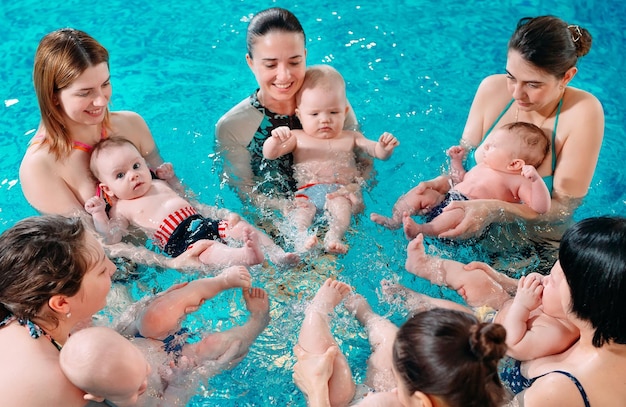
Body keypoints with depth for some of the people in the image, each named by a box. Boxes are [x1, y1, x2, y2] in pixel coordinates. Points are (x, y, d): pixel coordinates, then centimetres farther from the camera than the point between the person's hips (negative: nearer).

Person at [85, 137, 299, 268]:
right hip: (179, 240, -7)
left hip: (204, 221, 7)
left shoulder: (159, 184, 26)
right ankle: (247, 255, -62)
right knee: (206, 248, -35)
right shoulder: (121, 209, 10)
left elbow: (186, 196, 37)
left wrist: (171, 177, 26)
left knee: (235, 221, -13)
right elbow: (110, 239, 0)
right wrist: (98, 214, -11)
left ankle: (277, 252, -24)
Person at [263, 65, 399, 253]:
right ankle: (303, 237, -54)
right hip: (306, 191, 0)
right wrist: (275, 140, -17)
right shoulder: (296, 138, 18)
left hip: (341, 191, 0)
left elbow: (376, 151, 12)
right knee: (301, 209, -31)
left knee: (341, 205, -33)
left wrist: (384, 148, -14)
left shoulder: (350, 138, 21)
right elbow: (269, 154, 7)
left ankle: (334, 237, -53)